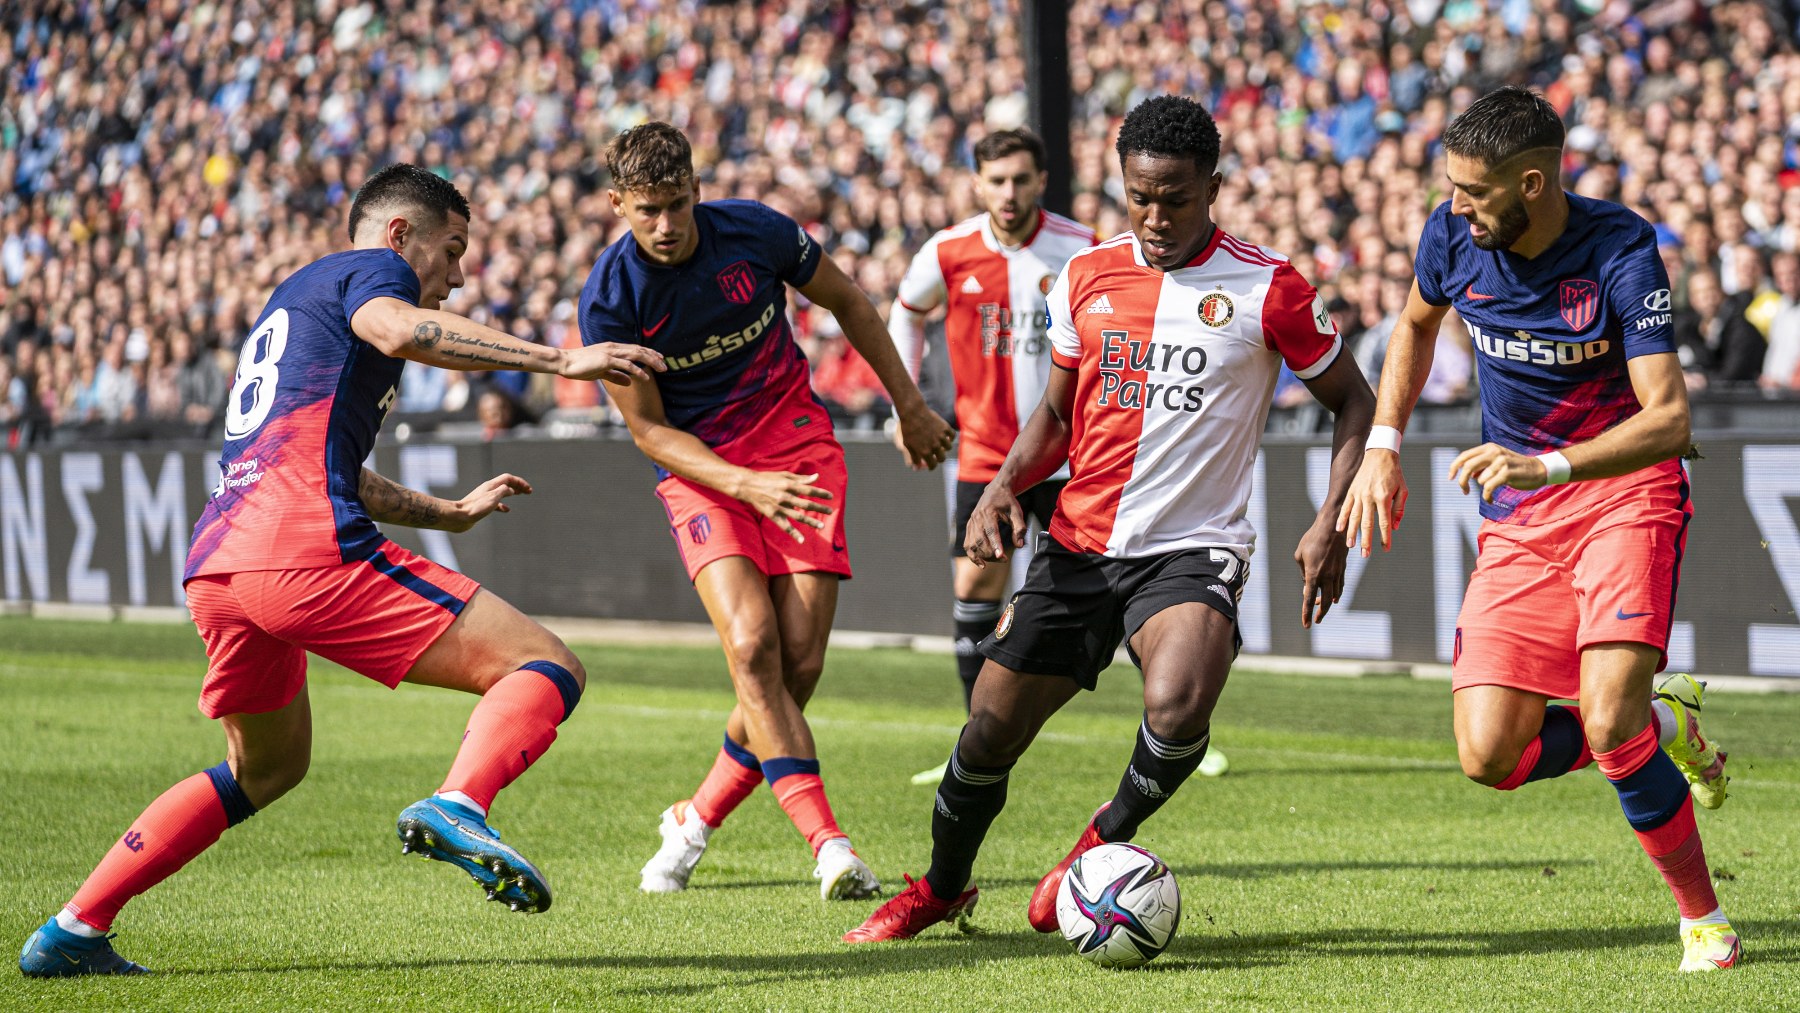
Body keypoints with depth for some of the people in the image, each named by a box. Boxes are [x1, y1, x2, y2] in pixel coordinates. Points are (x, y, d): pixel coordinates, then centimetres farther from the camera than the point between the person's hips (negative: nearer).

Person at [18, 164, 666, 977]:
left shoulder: (292, 299, 36)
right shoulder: (370, 268, 8)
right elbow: (395, 329, -18)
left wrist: (449, 513, 53)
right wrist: (560, 358, -20)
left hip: (212, 565, 9)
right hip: (304, 551, -9)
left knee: (268, 766, 32)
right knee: (547, 669, -8)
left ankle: (73, 932, 26)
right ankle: (457, 808, -38)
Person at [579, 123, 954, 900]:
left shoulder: (756, 232, -11)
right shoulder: (608, 298, -14)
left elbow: (847, 302, 8)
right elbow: (648, 429, -8)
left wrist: (909, 406, 14)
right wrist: (748, 486, -23)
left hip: (797, 449, 1)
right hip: (698, 470, -1)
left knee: (799, 663, -10)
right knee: (752, 645, -24)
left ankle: (696, 820, 12)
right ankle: (828, 845, -27)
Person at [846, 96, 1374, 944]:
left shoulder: (1266, 290, -7)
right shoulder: (1087, 277, 6)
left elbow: (1352, 402, 3)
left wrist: (1330, 525, -9)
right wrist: (1005, 485, 0)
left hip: (1193, 548, -4)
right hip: (1080, 546, 4)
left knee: (1177, 708, -32)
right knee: (989, 735, 5)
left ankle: (1106, 841, -1)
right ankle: (940, 889, 33)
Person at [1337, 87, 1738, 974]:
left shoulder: (1620, 251, -20)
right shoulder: (1452, 234, -7)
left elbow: (1667, 419, -25)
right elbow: (1416, 323, 17)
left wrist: (1546, 465, -38)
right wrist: (1382, 448, 7)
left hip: (1625, 492, -5)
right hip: (1517, 519, 5)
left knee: (1607, 721, -25)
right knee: (1490, 757, -9)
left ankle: (1702, 915, -2)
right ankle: (1665, 726, 20)